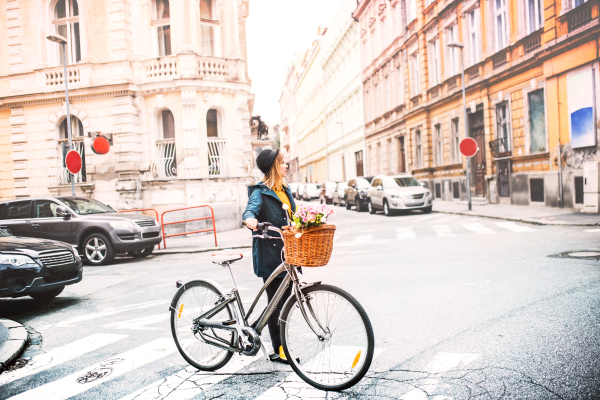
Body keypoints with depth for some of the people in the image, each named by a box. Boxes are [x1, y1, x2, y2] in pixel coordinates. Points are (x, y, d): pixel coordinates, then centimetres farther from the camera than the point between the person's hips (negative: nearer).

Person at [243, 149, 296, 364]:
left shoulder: (285, 190, 16)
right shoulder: (260, 191, -7)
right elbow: (251, 207, -26)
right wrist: (250, 218, -48)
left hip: (287, 254, 8)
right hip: (270, 255, -7)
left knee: (285, 299, 12)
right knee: (276, 302, -1)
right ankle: (278, 350, 12)